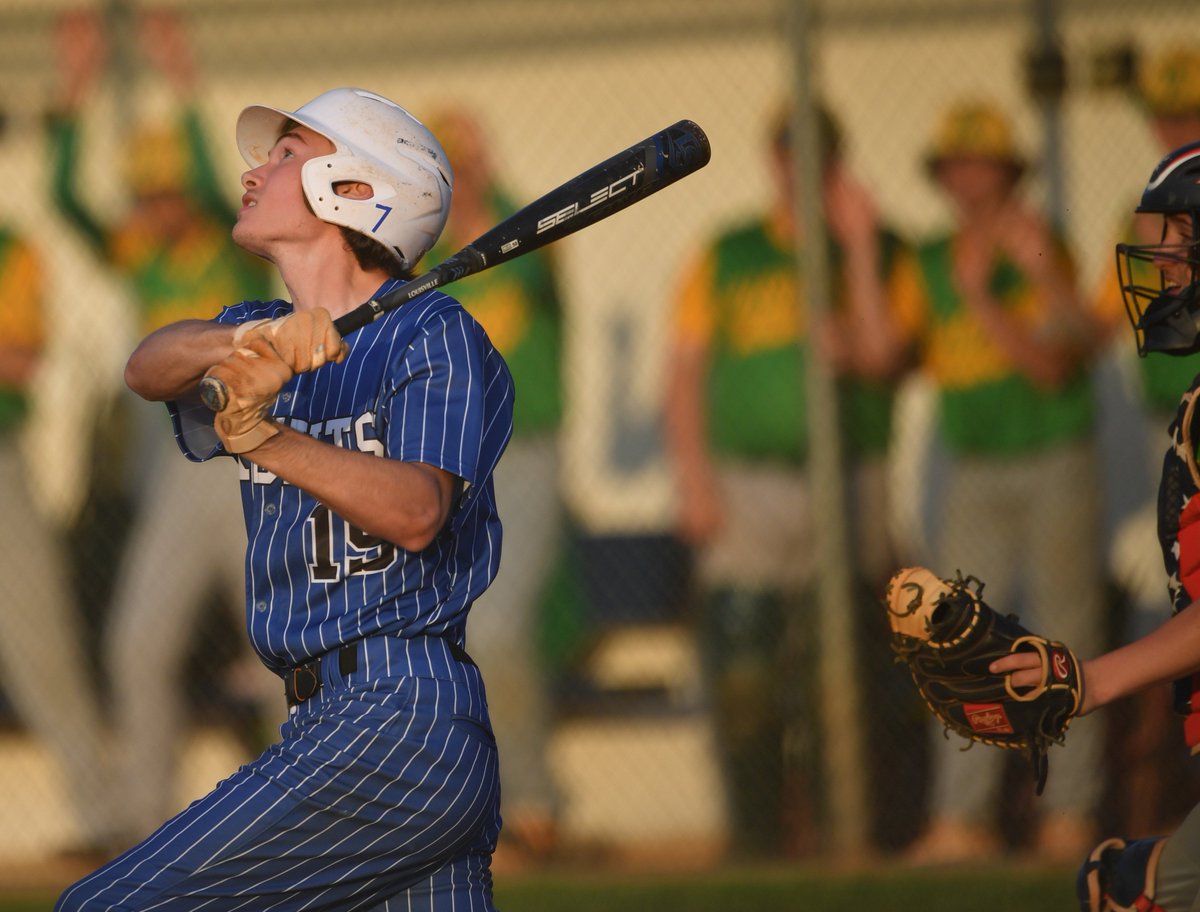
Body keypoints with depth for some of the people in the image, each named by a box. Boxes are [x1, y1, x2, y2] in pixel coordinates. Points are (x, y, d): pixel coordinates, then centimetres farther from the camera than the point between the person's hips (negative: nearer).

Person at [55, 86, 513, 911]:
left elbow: (416, 513, -20)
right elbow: (149, 367, -3)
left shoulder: (433, 335, -4)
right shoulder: (265, 334, 19)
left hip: (402, 718, -8)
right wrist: (235, 348, -26)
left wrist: (262, 438, -33)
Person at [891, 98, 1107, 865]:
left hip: (1055, 464, -5)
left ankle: (1070, 811, 0)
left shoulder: (1040, 251, -8)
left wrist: (980, 298, -24)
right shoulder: (930, 263, 8)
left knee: (1066, 640, -3)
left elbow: (1052, 364, -17)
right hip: (974, 473, 5)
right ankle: (962, 821, -6)